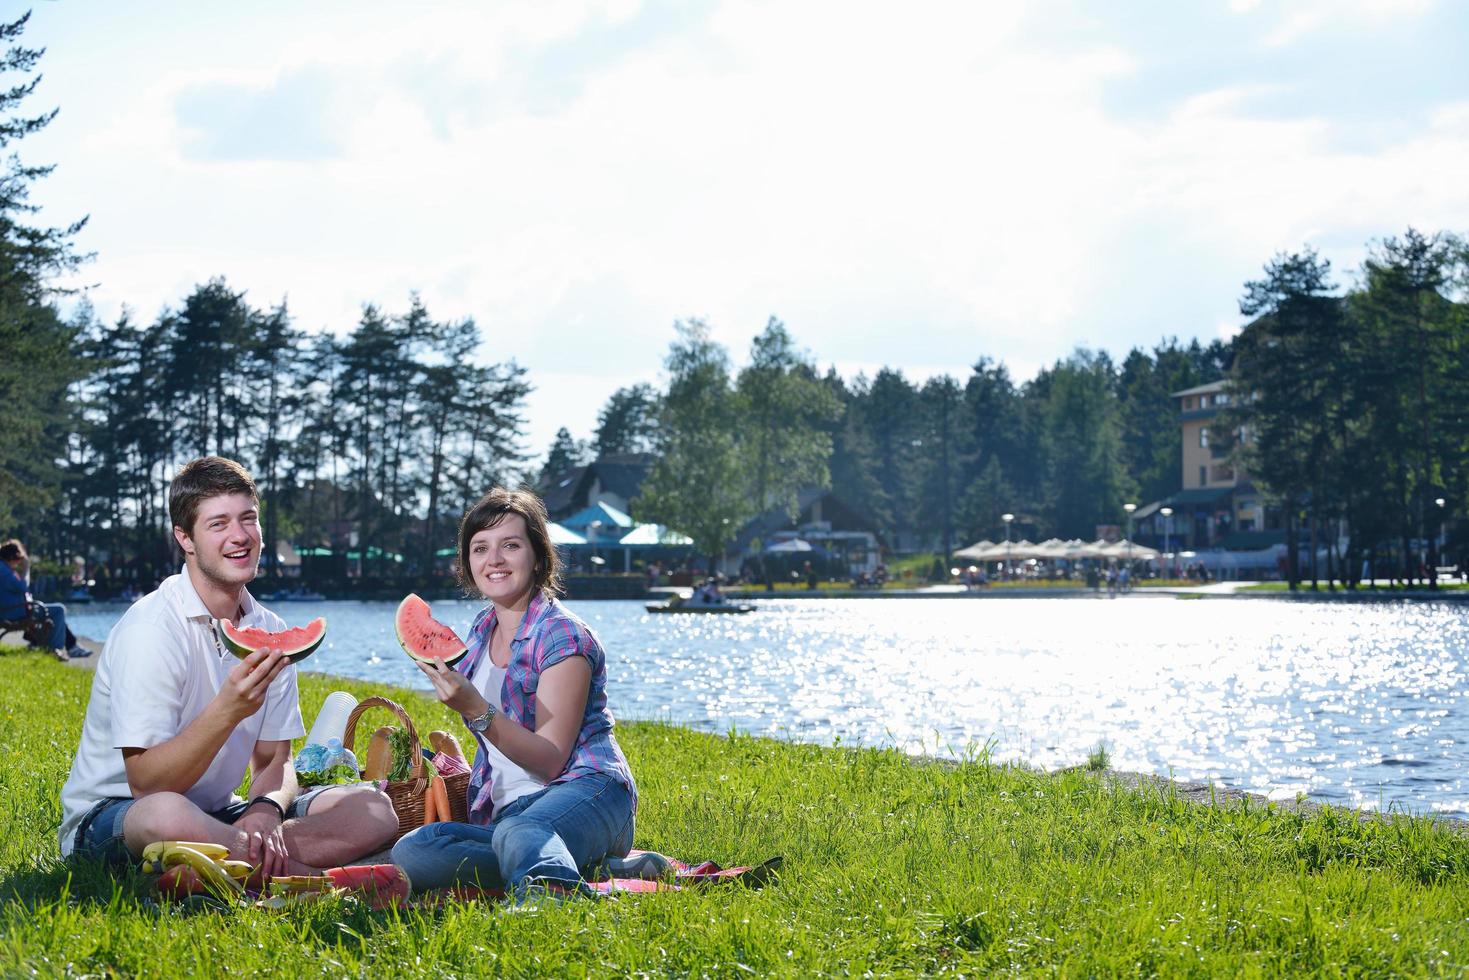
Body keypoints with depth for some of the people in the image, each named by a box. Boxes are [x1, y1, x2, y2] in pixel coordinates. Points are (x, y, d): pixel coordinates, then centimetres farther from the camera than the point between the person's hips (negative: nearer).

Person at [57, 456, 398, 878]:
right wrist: (229, 710, -36)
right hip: (109, 818, -7)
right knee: (167, 816, -43)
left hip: (215, 814, 7)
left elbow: (274, 762, 7)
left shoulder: (269, 631, 4)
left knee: (374, 808, -8)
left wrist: (266, 810, -17)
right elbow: (147, 785, -23)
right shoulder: (150, 629, -18)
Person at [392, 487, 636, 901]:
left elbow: (550, 761, -14)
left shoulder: (562, 636, -6)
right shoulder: (481, 630, 16)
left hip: (585, 792, -7)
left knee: (518, 833, -43)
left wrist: (476, 711, -24)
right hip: (506, 810, 7)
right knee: (410, 852, -23)